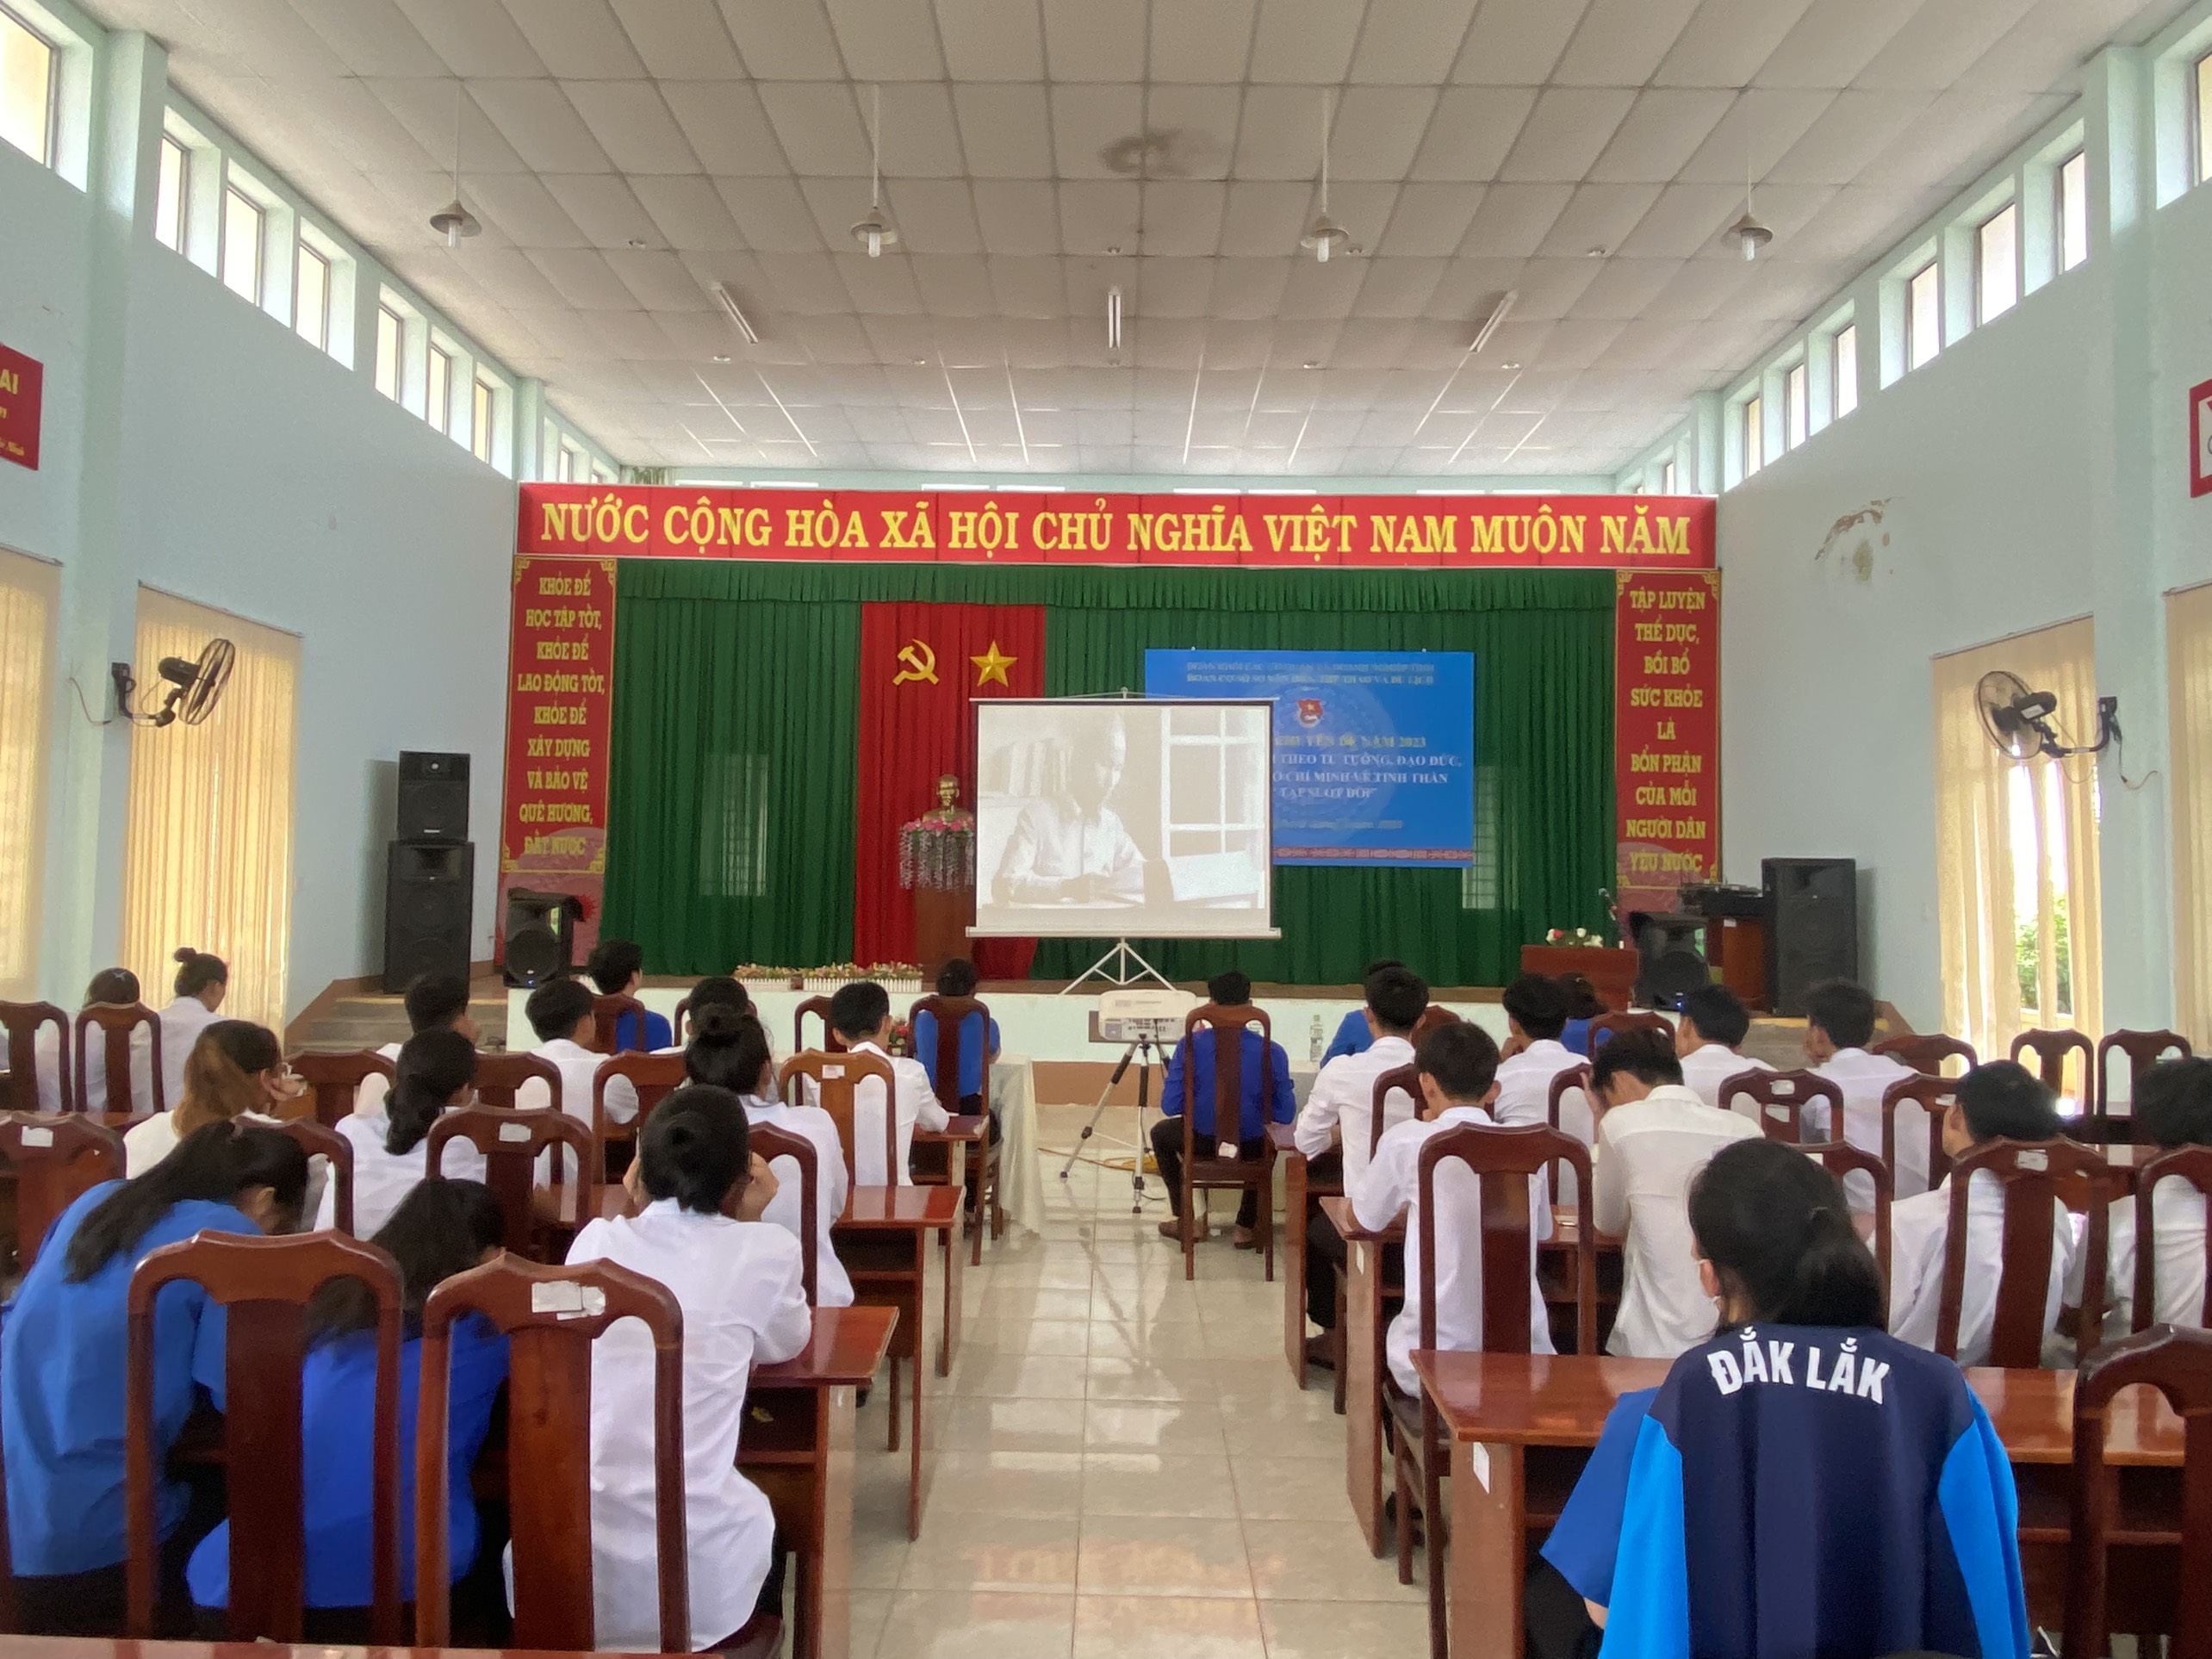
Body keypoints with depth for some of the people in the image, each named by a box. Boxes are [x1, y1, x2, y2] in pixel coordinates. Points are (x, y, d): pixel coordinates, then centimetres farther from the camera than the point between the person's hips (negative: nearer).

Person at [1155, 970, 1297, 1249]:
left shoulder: (1190, 1046, -14)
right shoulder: (1272, 1052, -13)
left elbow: (1169, 1107, -11)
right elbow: (1285, 1114, -7)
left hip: (1202, 1145, -1)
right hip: (1251, 1151, 1)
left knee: (1161, 1132, 33)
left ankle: (1185, 1220, 33)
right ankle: (1247, 1226, 34)